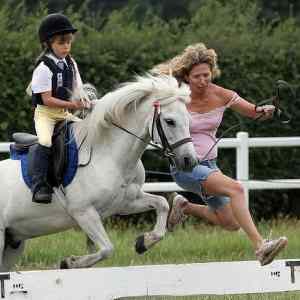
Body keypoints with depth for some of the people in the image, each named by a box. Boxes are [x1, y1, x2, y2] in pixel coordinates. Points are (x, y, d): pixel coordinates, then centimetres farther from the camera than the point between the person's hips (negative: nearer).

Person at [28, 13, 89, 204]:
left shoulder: (71, 64, 8)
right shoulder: (44, 68, -13)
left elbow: (78, 91, 12)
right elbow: (47, 99, -18)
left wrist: (84, 101, -11)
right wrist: (72, 104, -26)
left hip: (65, 113, 7)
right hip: (46, 113, -7)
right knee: (45, 142, -30)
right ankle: (40, 186, -31)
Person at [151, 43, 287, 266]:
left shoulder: (220, 95, -5)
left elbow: (253, 112, -5)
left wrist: (265, 111, -26)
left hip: (209, 164, 6)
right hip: (184, 167, -6)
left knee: (231, 223, 12)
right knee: (235, 189, -29)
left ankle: (184, 207, 32)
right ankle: (260, 246, -35)